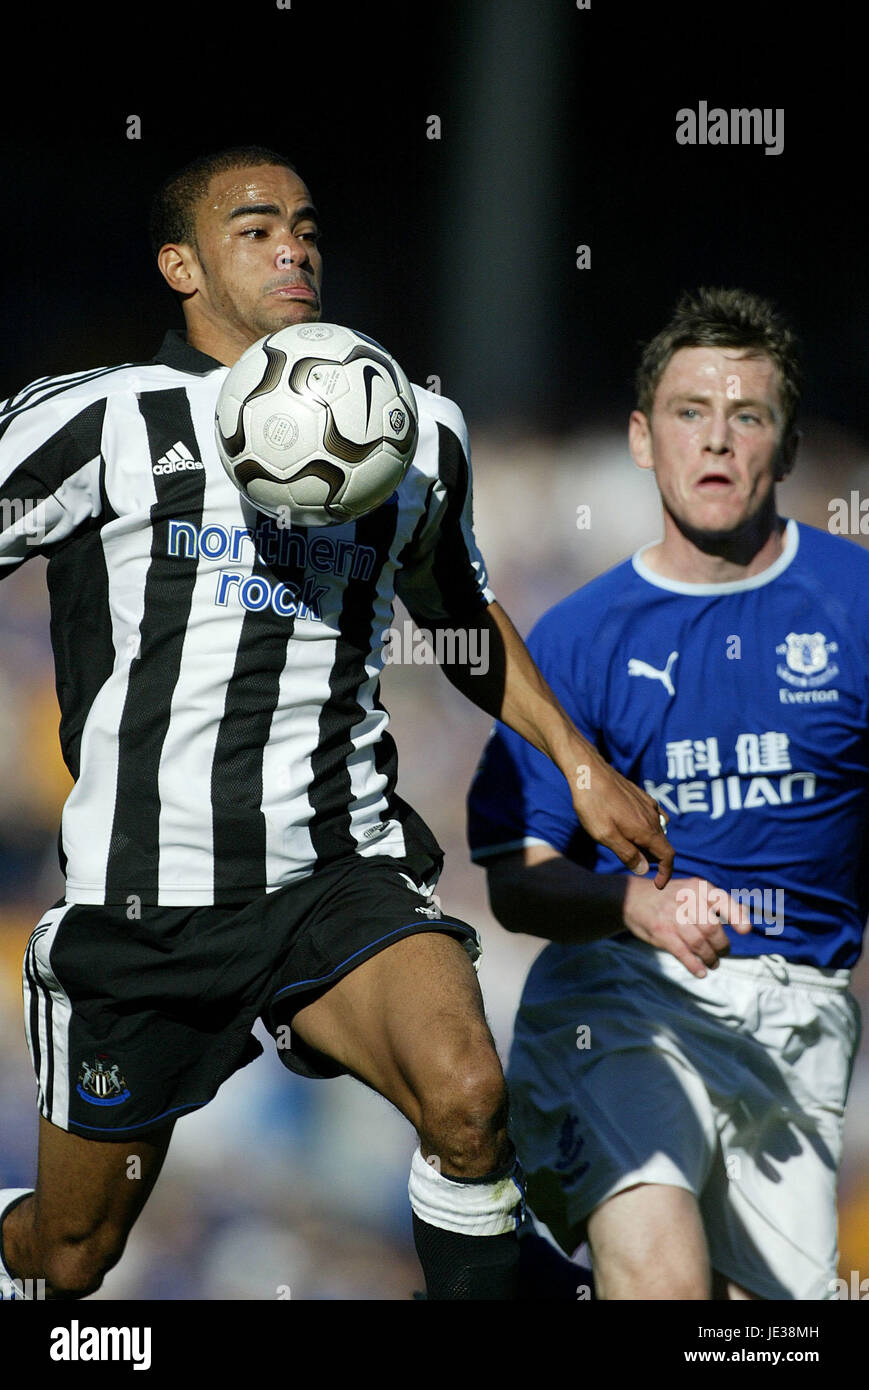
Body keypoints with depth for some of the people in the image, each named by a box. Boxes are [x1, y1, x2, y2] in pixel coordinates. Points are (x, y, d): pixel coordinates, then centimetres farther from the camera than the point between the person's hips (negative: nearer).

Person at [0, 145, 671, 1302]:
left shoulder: (416, 431, 11)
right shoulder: (101, 423, -3)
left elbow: (461, 610, 27)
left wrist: (579, 766, 20)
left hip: (343, 880, 2)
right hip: (147, 902, -2)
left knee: (465, 1096, -28)